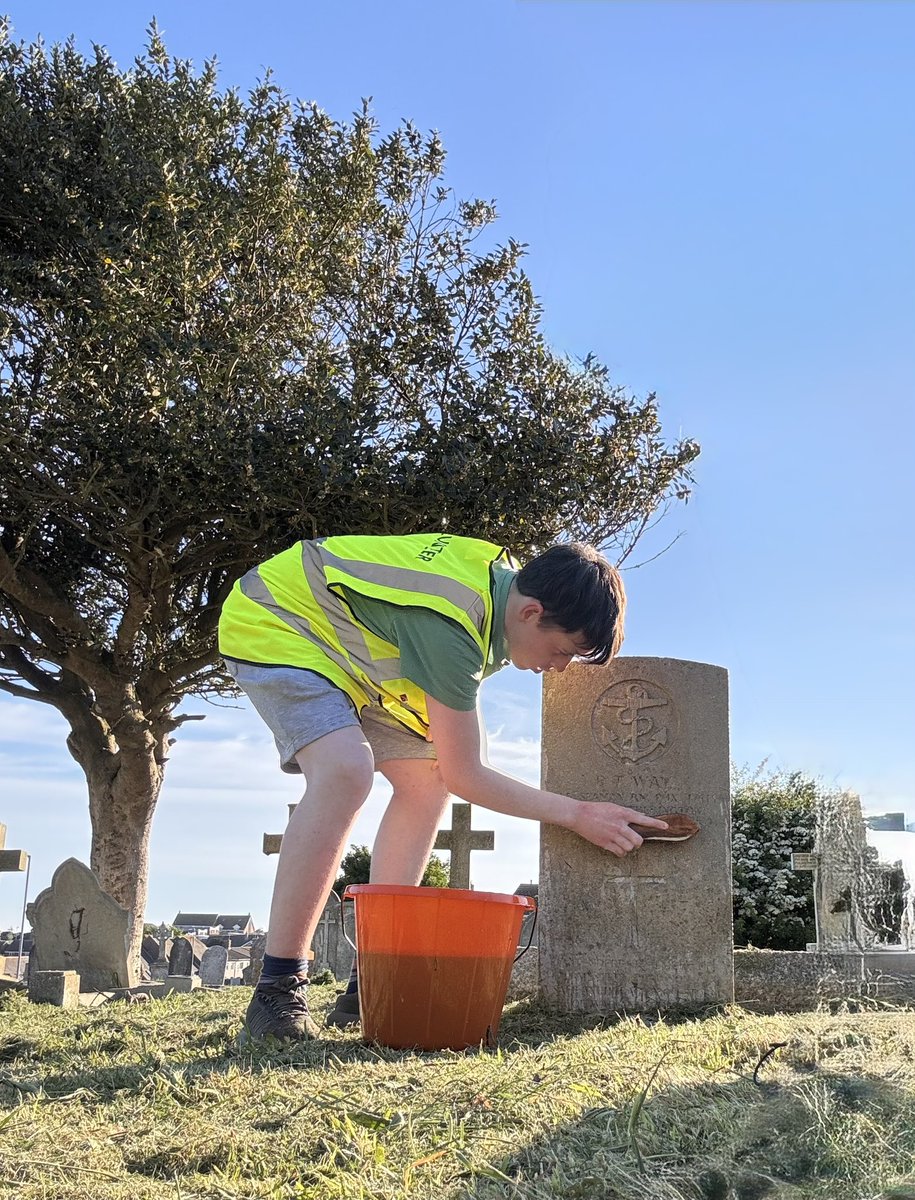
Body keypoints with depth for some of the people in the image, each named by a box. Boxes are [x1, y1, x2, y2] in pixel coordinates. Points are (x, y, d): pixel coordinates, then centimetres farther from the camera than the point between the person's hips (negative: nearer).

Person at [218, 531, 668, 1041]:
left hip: (340, 640, 10)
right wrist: (577, 814, -18)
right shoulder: (451, 629, -35)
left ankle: (369, 982, 2)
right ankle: (277, 993, -25)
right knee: (345, 771, -32)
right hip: (271, 619, -10)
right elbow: (465, 775, -24)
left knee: (426, 779, 0)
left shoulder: (503, 576, -7)